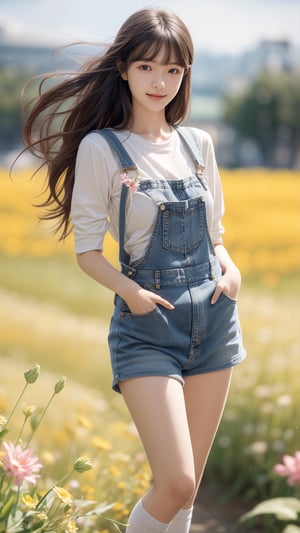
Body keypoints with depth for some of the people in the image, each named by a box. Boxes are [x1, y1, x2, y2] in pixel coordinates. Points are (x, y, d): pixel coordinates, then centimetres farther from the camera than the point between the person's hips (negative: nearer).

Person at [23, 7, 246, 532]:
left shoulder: (198, 144, 8)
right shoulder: (101, 148, -6)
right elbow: (87, 250, -3)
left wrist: (229, 268, -3)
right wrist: (130, 291, -20)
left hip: (213, 315, 5)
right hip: (148, 324, -5)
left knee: (190, 484, 10)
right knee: (175, 484, -14)